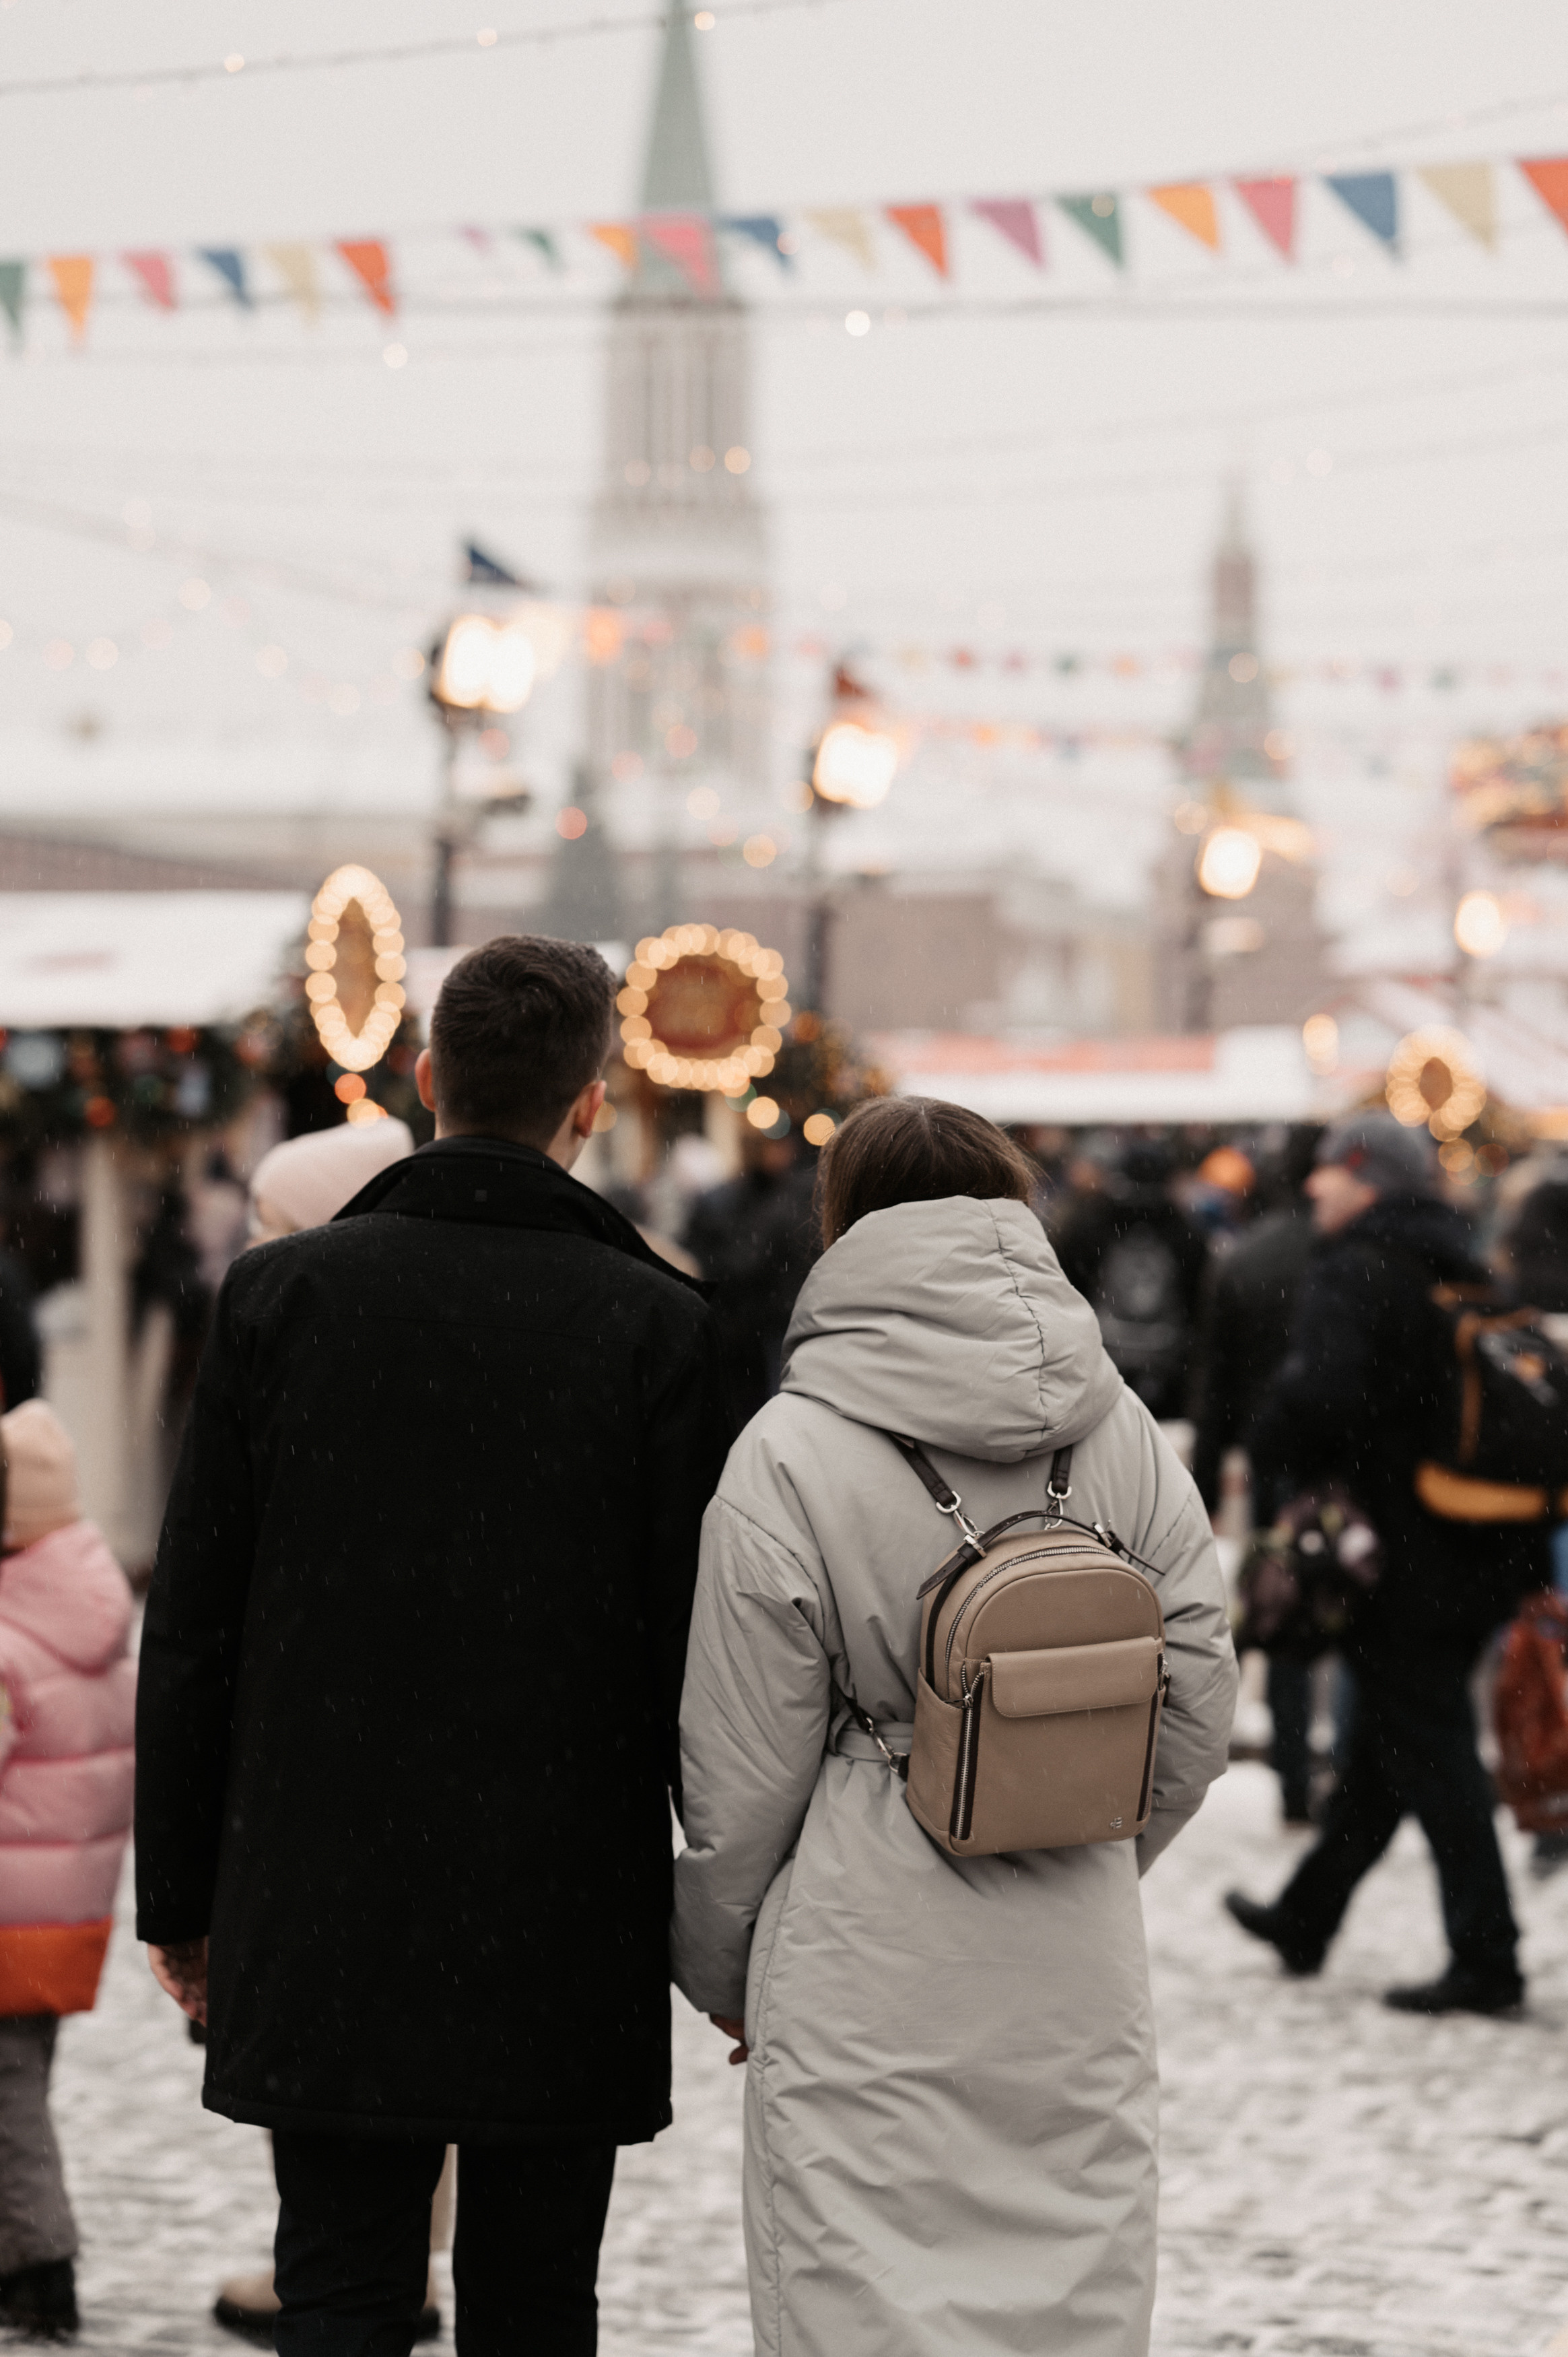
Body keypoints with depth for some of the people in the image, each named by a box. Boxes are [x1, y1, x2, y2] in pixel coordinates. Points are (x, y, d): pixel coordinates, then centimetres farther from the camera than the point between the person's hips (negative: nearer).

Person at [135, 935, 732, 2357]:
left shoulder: (281, 1292, -1)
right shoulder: (656, 1325, -5)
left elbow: (194, 1626, 0)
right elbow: (695, 1642, -5)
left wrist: (179, 1897, 9)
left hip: (322, 1917, 1)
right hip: (567, 1925, -1)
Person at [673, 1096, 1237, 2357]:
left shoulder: (792, 1454, -10)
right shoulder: (1124, 1435, 1)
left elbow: (742, 1779, -5)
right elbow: (1198, 1721, 6)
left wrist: (721, 1969, 12)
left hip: (867, 1987, -4)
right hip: (1081, 1986, 4)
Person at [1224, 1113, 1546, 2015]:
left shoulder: (1355, 1271, -14)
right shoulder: (1461, 1267, 13)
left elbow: (1322, 1392, -26)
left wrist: (1276, 1449, -6)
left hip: (1408, 1556, -9)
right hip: (1488, 1551, 9)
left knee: (1428, 1752, -3)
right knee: (1386, 1738, 18)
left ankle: (1486, 1960, -3)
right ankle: (1307, 1918, 33)